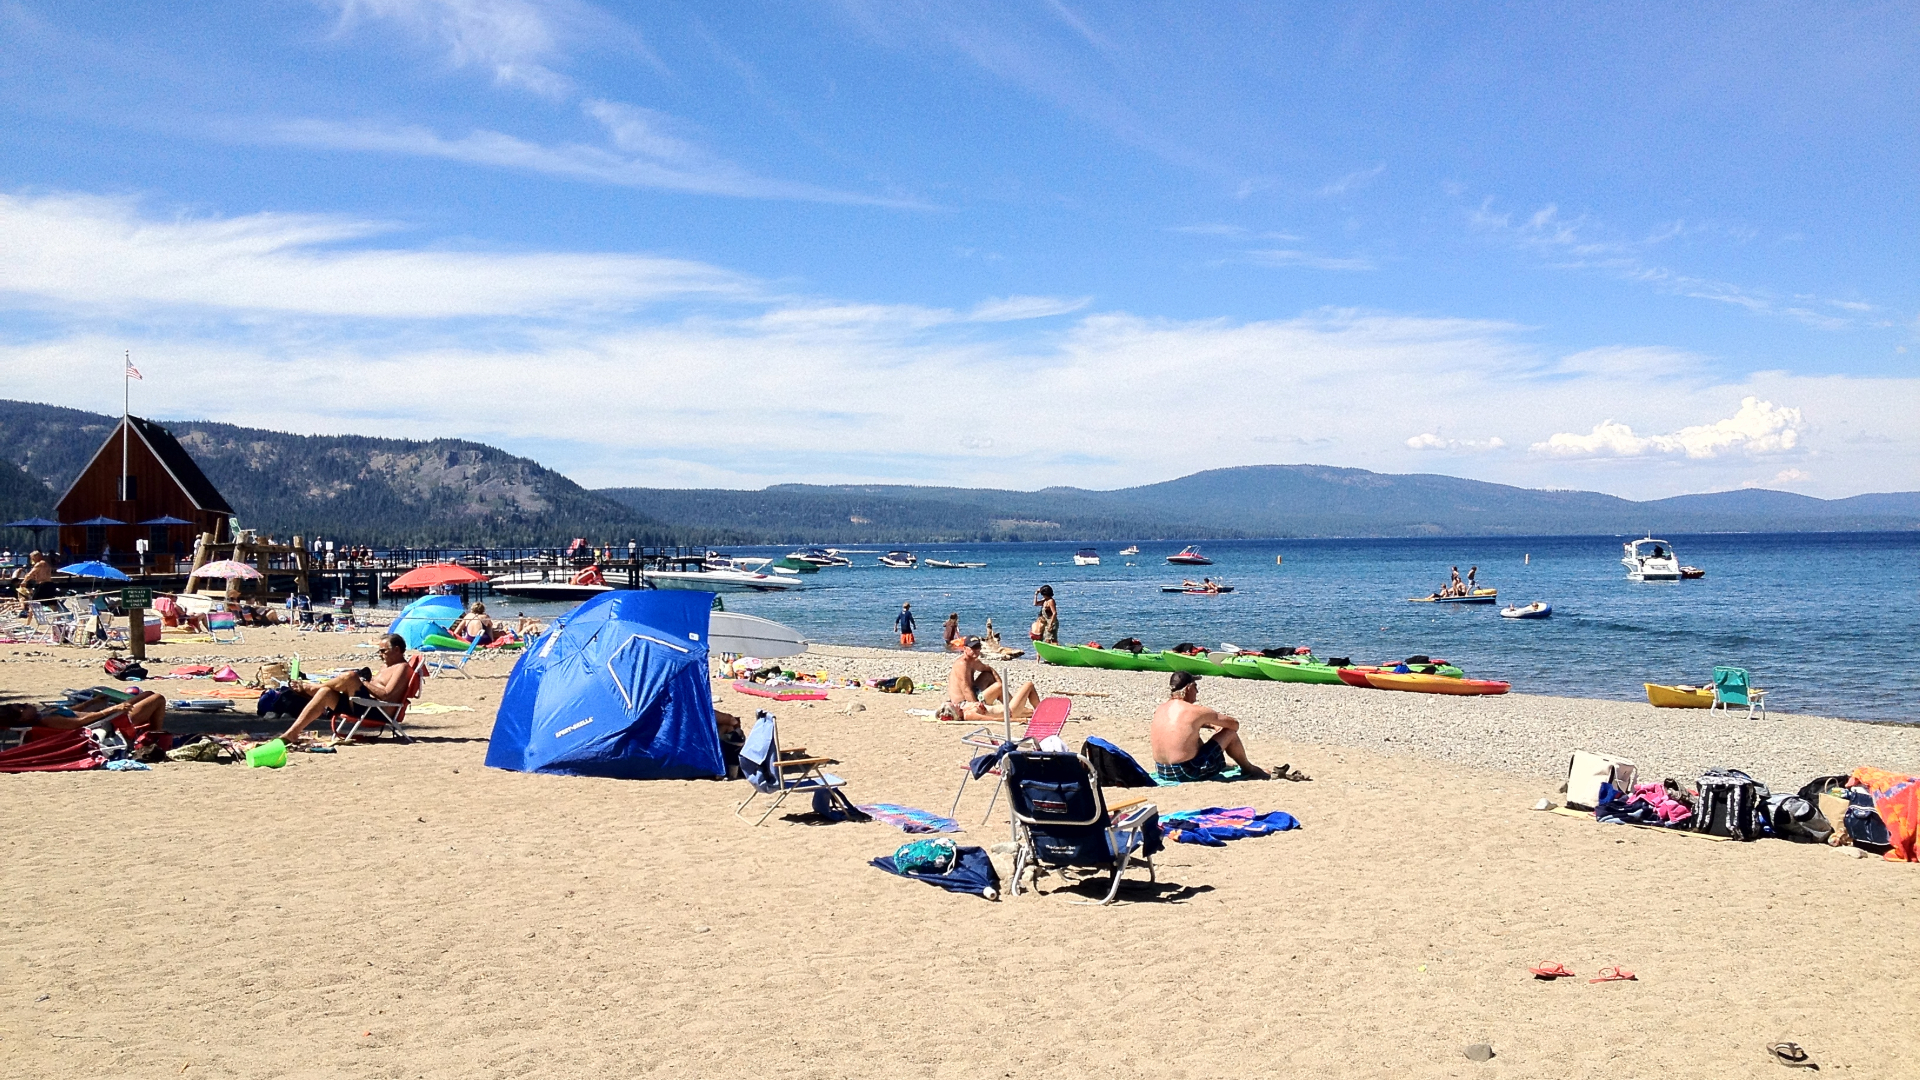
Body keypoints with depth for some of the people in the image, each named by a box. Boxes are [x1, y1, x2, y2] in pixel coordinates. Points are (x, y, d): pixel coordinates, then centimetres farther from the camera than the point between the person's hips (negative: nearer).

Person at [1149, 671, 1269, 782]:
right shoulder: (1195, 711, -15)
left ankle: (1223, 766, 55)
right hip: (1189, 773, -7)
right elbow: (1234, 724, -2)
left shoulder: (1160, 709, 5)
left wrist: (1211, 725, 23)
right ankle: (1248, 769, 30)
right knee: (1230, 733, 6)